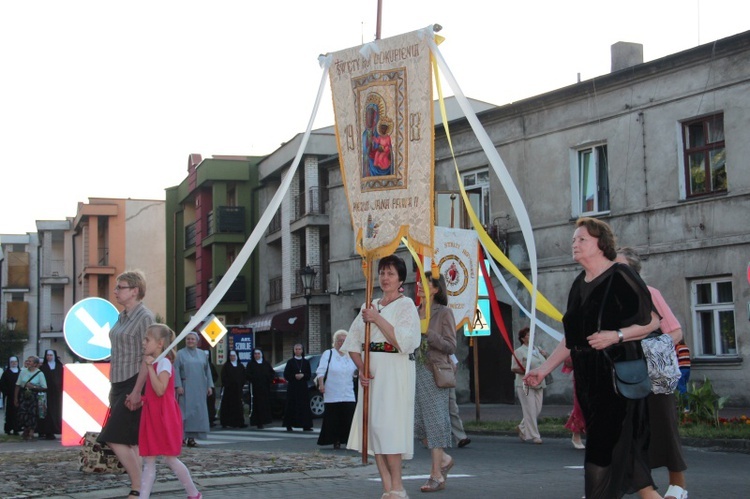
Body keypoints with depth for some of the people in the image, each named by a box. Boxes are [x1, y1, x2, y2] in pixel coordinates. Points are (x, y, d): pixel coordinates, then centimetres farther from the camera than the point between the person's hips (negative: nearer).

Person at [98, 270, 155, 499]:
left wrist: (137, 391, -23)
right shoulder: (122, 317, 15)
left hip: (134, 385, -9)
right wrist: (113, 387, 18)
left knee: (115, 439, -12)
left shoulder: (144, 317, -12)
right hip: (120, 385, 9)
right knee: (131, 442, 8)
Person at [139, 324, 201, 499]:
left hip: (164, 418, -9)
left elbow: (160, 390, -25)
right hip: (152, 417, 9)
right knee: (148, 461, 3)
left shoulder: (164, 362, -12)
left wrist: (149, 366, -24)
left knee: (170, 459, 0)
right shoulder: (153, 363, 16)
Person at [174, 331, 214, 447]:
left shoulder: (202, 354, 12)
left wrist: (209, 386, 6)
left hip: (200, 389, 4)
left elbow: (207, 370, 13)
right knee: (186, 411, -7)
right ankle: (182, 436, -4)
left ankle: (192, 437, 5)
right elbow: (176, 370, -4)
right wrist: (178, 386, -14)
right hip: (186, 388, -4)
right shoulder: (180, 354, 2)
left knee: (199, 411, 0)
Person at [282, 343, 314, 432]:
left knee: (304, 406, -4)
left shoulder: (306, 362, 11)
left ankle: (306, 425, -3)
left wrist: (302, 375, -12)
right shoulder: (290, 362, 5)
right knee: (291, 406, -4)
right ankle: (289, 425, 2)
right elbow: (286, 375, 0)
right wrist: (295, 376, -14)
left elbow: (309, 375, 7)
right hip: (292, 387, -2)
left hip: (303, 387, 2)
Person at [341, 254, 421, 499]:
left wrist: (377, 319, -14)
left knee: (386, 424, -14)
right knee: (371, 424, 0)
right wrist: (361, 368, 0)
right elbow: (353, 342, 15)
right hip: (371, 372, 6)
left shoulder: (406, 305, 0)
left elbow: (403, 341, -14)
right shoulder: (369, 306, 17)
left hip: (395, 370, -6)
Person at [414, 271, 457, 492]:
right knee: (418, 421, 4)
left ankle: (437, 475, 0)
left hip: (435, 372, -6)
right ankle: (443, 459, 24)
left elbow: (451, 346, -7)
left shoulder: (444, 313, -3)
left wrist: (427, 333, -17)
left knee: (435, 420, -5)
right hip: (415, 370, 6)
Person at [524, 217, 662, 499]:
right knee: (622, 439, 10)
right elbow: (571, 338, 18)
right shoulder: (579, 285, 13)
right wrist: (545, 368, 15)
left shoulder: (621, 277, -9)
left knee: (606, 442, -8)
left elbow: (652, 321, -11)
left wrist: (616, 336, -22)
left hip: (618, 373, -7)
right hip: (588, 376, 7)